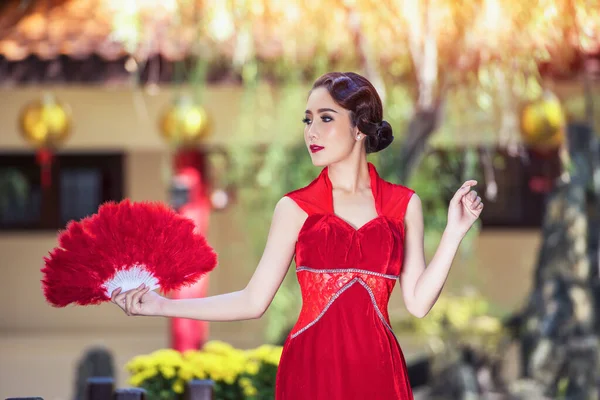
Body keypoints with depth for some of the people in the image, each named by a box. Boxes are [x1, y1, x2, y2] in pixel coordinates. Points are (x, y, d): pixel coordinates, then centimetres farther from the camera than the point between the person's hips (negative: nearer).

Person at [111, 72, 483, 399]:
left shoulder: (404, 204, 4)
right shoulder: (296, 208, 3)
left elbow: (418, 302, 2)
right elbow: (254, 301, 1)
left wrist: (454, 233, -4)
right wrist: (162, 306, -6)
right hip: (312, 370, 0)